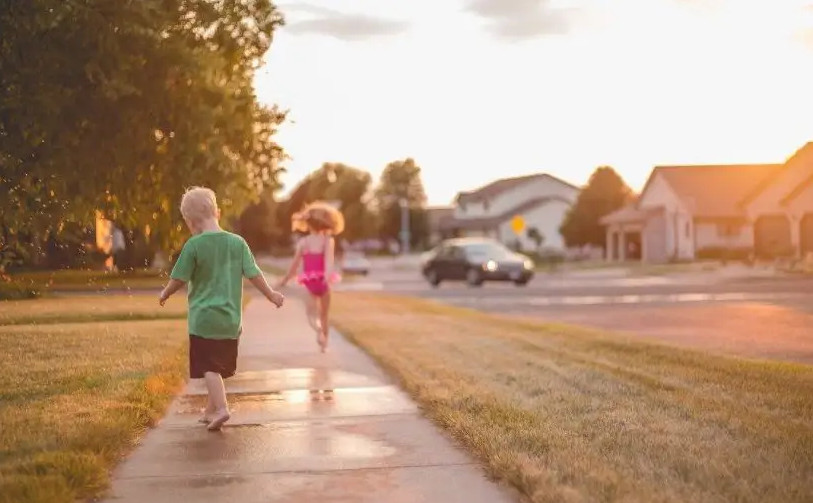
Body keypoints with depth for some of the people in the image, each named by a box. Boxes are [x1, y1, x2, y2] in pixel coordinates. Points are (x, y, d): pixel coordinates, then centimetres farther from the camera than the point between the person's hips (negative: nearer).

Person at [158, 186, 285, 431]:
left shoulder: (194, 245, -11)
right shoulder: (237, 242, 0)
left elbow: (179, 279, -4)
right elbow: (254, 274, 2)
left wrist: (165, 294, 15)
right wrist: (271, 294, 17)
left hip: (204, 318, -4)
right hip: (231, 319, 5)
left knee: (209, 367, -1)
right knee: (220, 367, 16)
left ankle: (221, 408, -17)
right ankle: (211, 410, 28)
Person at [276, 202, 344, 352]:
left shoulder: (303, 242, 0)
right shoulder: (328, 240, -4)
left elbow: (295, 264, 2)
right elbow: (329, 258, -22)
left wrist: (284, 281, 13)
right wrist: (328, 274, -37)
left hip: (310, 283, 0)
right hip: (323, 281, 0)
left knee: (312, 315, 0)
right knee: (324, 316, 18)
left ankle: (318, 329, -33)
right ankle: (324, 344, 24)